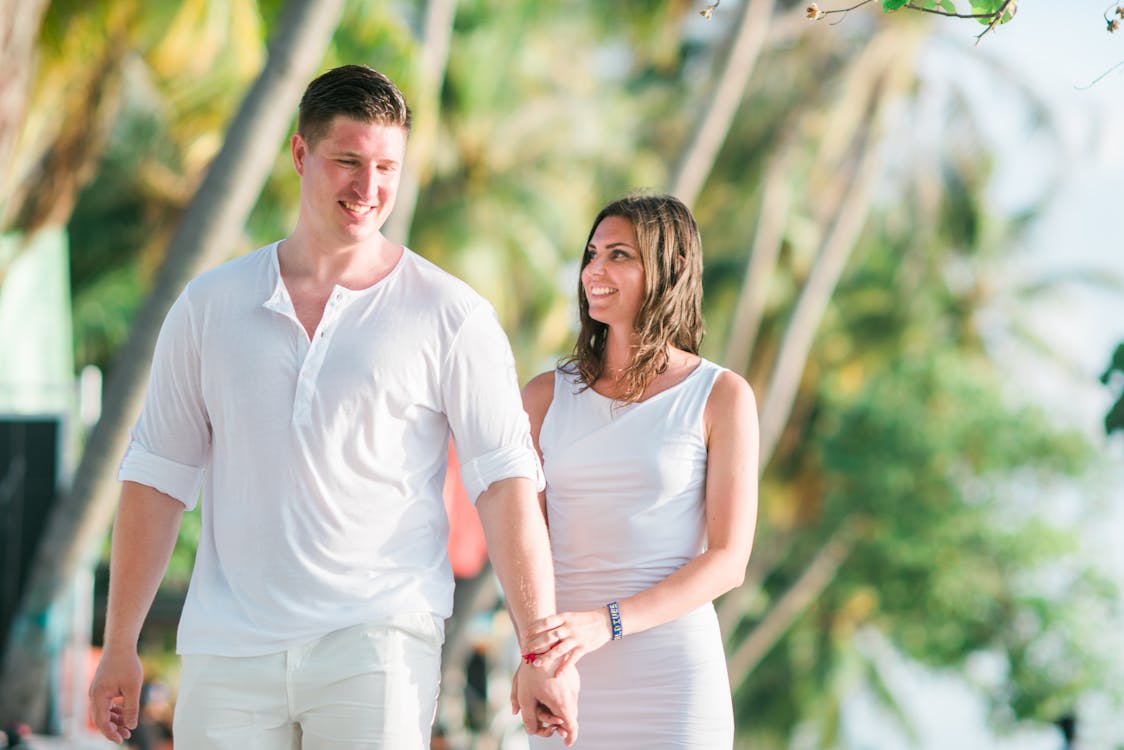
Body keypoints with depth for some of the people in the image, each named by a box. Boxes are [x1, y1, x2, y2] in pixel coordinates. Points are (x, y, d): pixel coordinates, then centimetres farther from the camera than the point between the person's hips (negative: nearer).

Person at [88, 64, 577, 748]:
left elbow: (507, 484, -3)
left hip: (378, 642, -2)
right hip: (228, 651, 3)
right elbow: (158, 476, 13)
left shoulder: (452, 317, 2)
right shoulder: (209, 306, 10)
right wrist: (120, 648, 10)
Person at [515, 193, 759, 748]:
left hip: (673, 673, -2)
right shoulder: (547, 396, 8)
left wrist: (605, 624, -16)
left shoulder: (722, 397, 0)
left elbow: (728, 559, -4)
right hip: (568, 680, 2)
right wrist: (537, 650, -13)